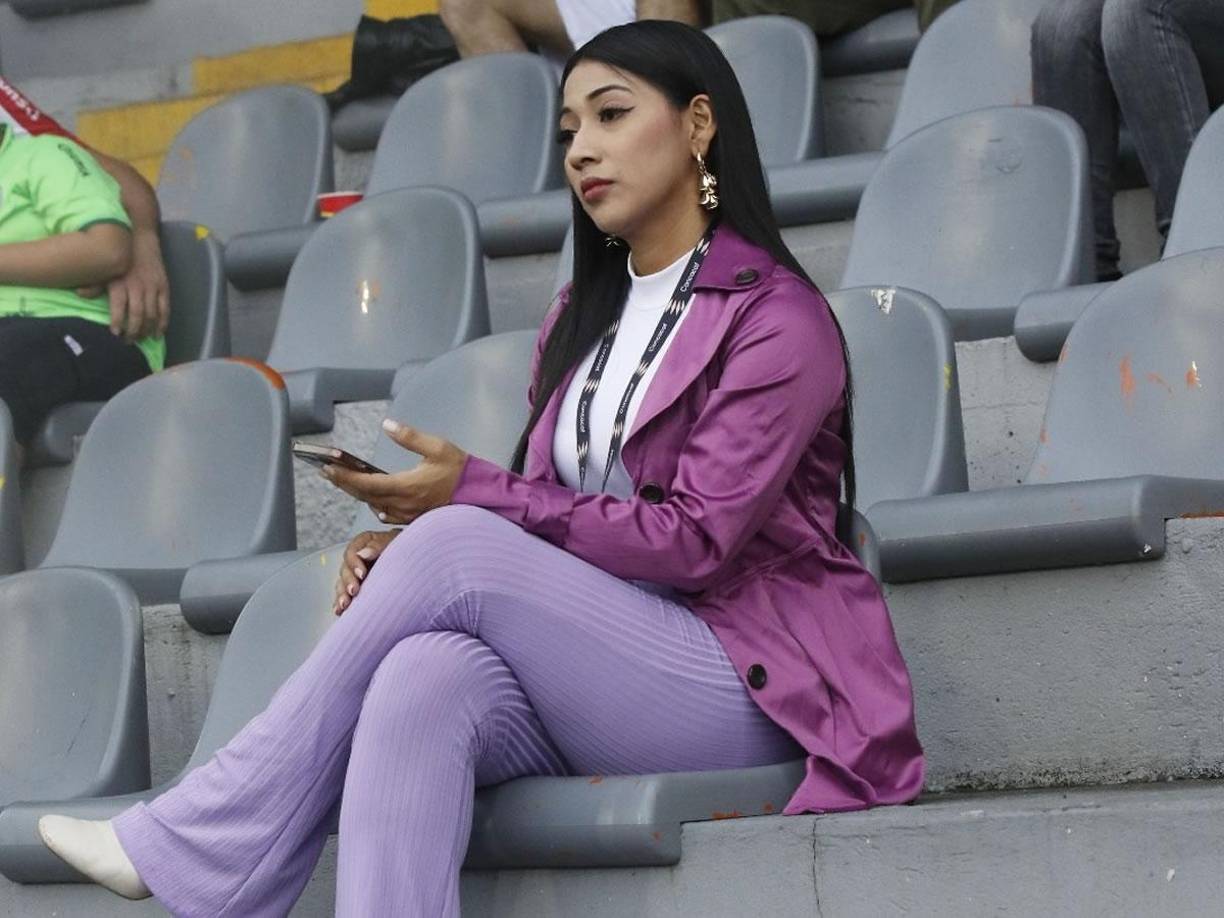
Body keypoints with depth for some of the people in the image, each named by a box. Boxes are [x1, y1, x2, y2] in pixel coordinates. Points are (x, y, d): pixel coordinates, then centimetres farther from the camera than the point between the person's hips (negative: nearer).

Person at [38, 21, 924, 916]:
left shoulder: (777, 318, -3)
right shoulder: (581, 319, 21)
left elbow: (694, 542, -12)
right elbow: (537, 520, 15)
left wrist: (474, 494, -15)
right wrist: (406, 552, -6)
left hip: (743, 690, -6)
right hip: (593, 686, 6)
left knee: (456, 544, -25)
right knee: (423, 676, -30)